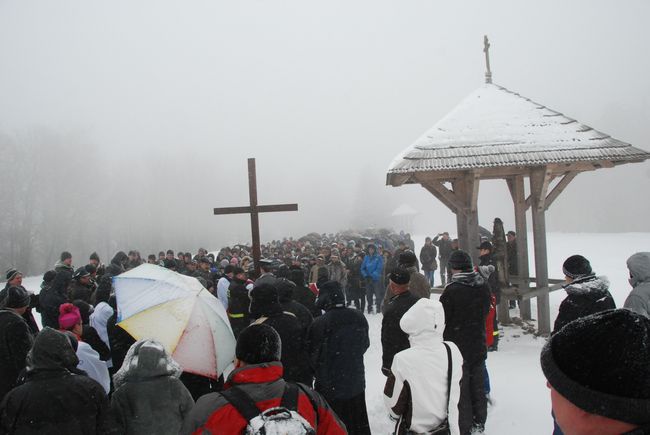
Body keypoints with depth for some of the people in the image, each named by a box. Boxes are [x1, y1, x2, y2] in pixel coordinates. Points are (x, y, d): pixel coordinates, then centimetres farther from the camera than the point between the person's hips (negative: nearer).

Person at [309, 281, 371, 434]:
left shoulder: (320, 323, -21)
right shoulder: (359, 318, -5)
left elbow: (313, 354, -12)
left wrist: (316, 372, 8)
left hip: (329, 385, -5)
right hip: (356, 381, 5)